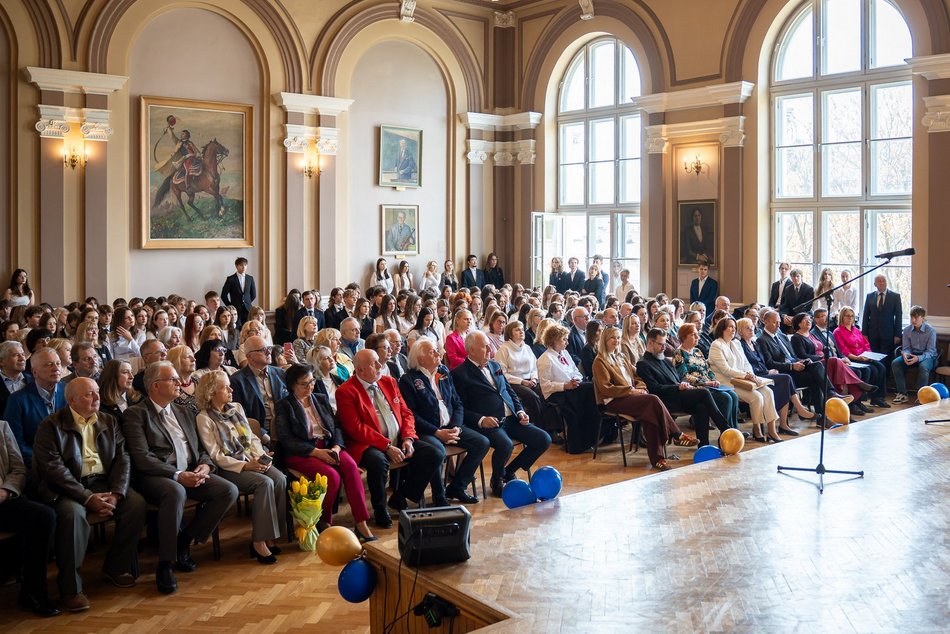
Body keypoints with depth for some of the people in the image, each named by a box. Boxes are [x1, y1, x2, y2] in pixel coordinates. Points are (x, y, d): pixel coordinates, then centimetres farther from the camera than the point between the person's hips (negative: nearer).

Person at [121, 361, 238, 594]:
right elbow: (141, 458, -11)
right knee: (176, 492, -39)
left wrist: (205, 465, -3)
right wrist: (177, 475, -21)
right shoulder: (135, 414, 0)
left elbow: (201, 448, 21)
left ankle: (185, 540, 0)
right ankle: (165, 565, -25)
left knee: (229, 490, -17)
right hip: (155, 477, -6)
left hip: (190, 474, 7)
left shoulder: (184, 412, 22)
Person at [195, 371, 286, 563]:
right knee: (265, 483, -30)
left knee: (280, 479, -22)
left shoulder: (236, 408, 16)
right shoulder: (204, 418, -4)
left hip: (253, 460, 6)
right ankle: (259, 542, -23)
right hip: (229, 468, -6)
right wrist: (245, 466, -18)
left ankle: (269, 537, -16)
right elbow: (215, 456, -9)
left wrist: (262, 457, -3)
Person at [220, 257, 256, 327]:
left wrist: (248, 303, 11)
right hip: (235, 309, -3)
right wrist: (230, 306, 0)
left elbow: (253, 294, 18)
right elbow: (223, 295, -1)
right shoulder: (230, 279, -2)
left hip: (247, 309, 3)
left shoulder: (250, 278, 8)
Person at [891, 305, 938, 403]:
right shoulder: (907, 330, -1)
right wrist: (905, 354, -25)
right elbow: (906, 348, 1)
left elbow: (930, 351, -16)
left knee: (923, 367, -38)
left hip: (927, 356, -4)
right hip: (912, 354, 4)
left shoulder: (930, 330, -12)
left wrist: (918, 358, -35)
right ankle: (902, 394, -17)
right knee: (895, 363, -23)